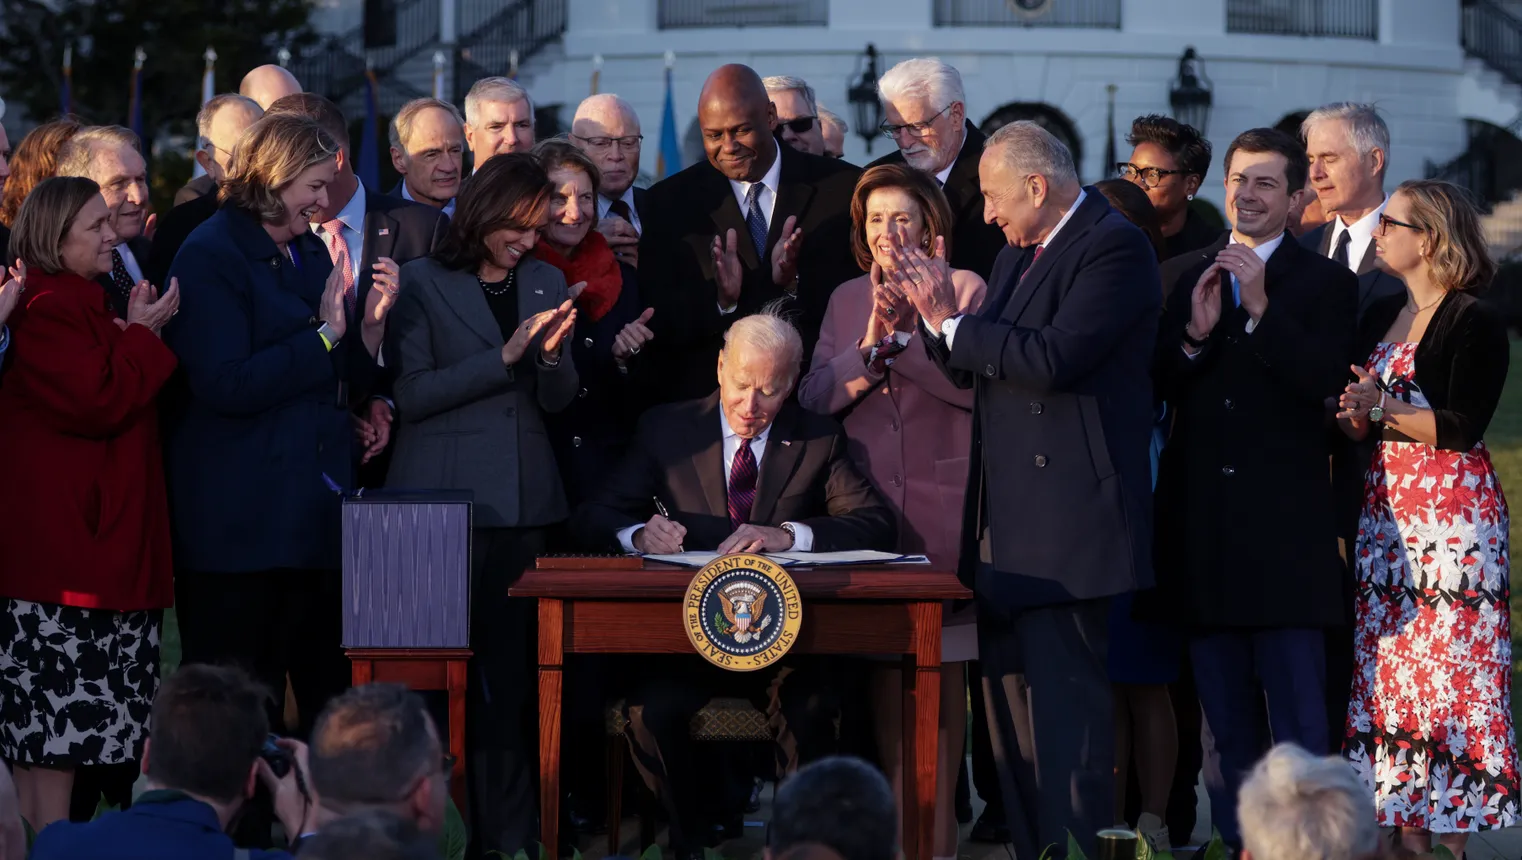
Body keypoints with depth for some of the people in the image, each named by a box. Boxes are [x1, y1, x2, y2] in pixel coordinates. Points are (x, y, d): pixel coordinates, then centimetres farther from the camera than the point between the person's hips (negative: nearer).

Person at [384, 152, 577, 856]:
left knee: (509, 668, 4)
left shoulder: (545, 283, 13)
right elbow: (411, 395, -9)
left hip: (523, 501, 4)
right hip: (444, 500, -4)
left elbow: (558, 400, 12)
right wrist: (505, 355, -14)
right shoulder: (423, 284, -1)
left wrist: (552, 354, -9)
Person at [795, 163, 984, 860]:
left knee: (943, 665, -2)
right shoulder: (847, 299, 14)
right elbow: (814, 396, 4)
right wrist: (868, 349, -11)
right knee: (884, 665, 5)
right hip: (871, 506, 4)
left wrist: (901, 337, -16)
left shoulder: (964, 291, 1)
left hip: (942, 508, -4)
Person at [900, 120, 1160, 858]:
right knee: (1010, 701, 12)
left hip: (1068, 515, -10)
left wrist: (951, 322, -13)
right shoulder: (1020, 253, 19)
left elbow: (1053, 359, -22)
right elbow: (978, 368, 20)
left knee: (1065, 701, -11)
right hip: (1007, 521, 10)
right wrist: (940, 316, 2)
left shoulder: (1113, 248, -11)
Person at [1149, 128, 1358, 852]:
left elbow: (1325, 379, -13)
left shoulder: (1325, 284, 2)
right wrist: (1194, 334, -14)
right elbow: (1151, 389, 3)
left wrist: (1261, 308, -20)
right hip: (1202, 521, 3)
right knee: (1224, 718, 10)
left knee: (1298, 714, -4)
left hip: (1283, 521, -3)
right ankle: (1235, 839, 16)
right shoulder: (1179, 277, 10)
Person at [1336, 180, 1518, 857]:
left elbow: (1462, 427, -15)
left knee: (1449, 667, -7)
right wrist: (1351, 415, -4)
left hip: (1453, 510, -7)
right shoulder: (1380, 318, 15)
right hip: (1386, 507, 7)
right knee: (1387, 667, 3)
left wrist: (1383, 408, -14)